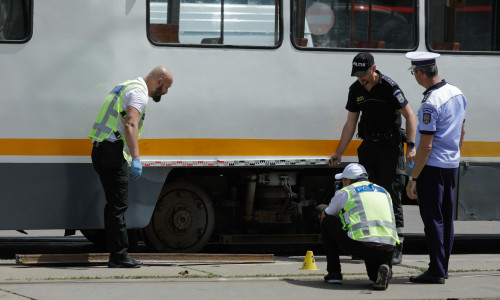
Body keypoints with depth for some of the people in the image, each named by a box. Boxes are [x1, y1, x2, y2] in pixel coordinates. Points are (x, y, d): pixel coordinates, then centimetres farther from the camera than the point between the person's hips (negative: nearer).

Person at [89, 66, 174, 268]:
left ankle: (116, 255, 12)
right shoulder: (138, 93, -9)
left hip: (100, 151, 10)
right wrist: (136, 158, -31)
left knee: (114, 204, 11)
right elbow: (130, 125, -23)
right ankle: (119, 256, -12)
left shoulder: (126, 87, 24)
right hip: (112, 152, -10)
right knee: (118, 205, -10)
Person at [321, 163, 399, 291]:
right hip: (387, 249, 4)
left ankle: (334, 272, 20)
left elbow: (324, 216, 32)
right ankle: (384, 269, -3)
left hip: (360, 245, -4)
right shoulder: (384, 192, 27)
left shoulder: (344, 193, 15)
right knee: (375, 276, 35)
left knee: (327, 221, 21)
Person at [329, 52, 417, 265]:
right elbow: (350, 124, 16)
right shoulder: (356, 90, 7)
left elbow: (410, 116, -11)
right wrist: (339, 152, 15)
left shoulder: (389, 87, -11)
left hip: (390, 147, -6)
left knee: (392, 197, -9)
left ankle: (396, 249, -9)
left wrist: (411, 146, -20)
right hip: (368, 147, 6)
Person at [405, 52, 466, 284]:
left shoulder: (431, 104, -22)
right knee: (446, 217, 14)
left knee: (432, 219, -4)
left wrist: (412, 179, -17)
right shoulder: (456, 93, 5)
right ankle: (442, 267, 22)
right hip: (452, 164, 9)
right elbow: (462, 131, 16)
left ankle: (436, 271, -3)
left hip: (432, 166, -9)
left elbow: (426, 146, -22)